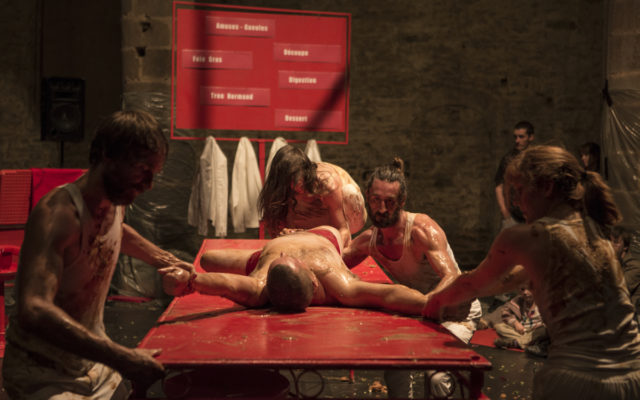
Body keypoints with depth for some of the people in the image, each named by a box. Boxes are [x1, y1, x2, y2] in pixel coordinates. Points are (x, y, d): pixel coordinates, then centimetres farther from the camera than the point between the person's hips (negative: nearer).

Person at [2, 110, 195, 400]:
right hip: (43, 376, -8)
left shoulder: (115, 203, 0)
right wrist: (123, 358, -41)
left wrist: (162, 259, 21)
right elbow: (33, 311, -38)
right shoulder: (58, 214, -24)